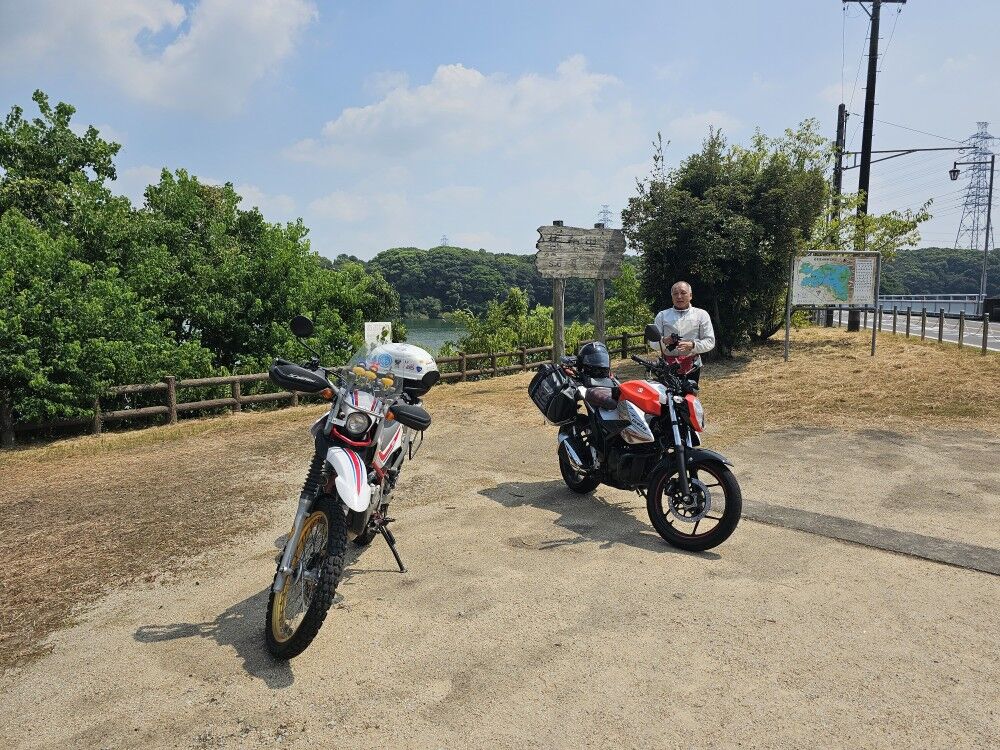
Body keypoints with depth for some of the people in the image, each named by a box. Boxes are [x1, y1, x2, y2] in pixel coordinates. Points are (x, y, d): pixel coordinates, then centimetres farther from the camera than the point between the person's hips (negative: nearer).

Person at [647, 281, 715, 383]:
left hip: (692, 366, -1)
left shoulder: (701, 314, 12)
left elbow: (710, 342, 5)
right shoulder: (662, 315, 16)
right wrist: (664, 341, -13)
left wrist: (692, 345, -14)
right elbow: (652, 342, 11)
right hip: (668, 366, 1)